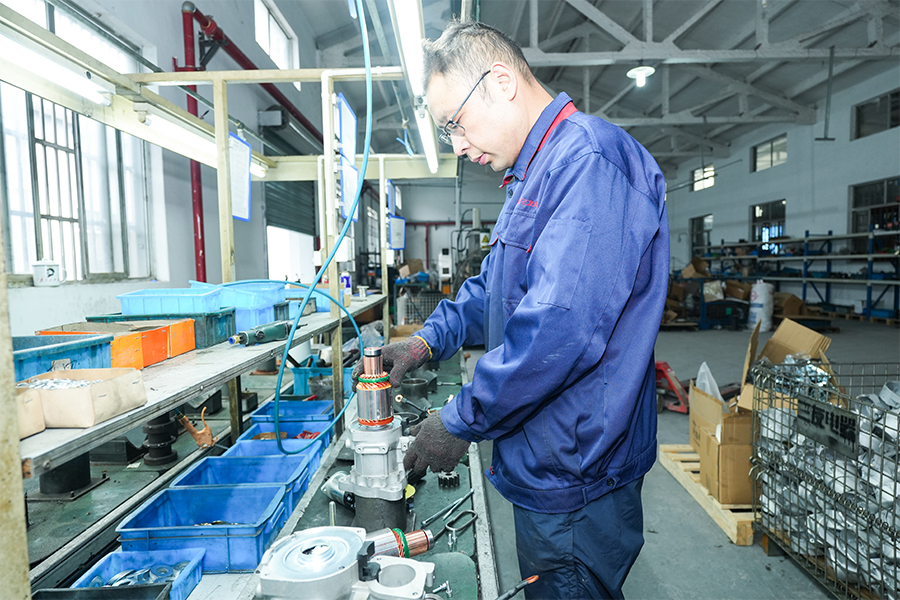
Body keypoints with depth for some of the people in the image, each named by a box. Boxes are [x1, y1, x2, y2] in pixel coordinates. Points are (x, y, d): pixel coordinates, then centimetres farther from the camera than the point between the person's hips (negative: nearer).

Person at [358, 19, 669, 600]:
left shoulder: (591, 158, -21)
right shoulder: (535, 175, 15)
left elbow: (560, 329, -31)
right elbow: (492, 288, 21)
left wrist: (460, 422, -19)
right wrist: (428, 340, 6)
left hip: (572, 481, -10)